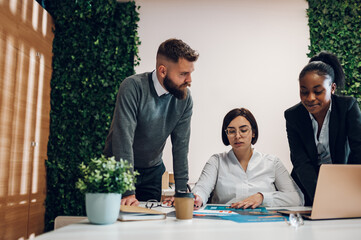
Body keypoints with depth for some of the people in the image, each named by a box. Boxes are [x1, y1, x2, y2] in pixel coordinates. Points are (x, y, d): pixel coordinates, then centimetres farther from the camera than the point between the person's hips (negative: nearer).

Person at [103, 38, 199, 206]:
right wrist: (127, 192, -31)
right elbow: (123, 139, -29)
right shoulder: (133, 87, -24)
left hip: (152, 172, 4)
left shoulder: (185, 98, -10)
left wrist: (182, 191, -11)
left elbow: (181, 144, -7)